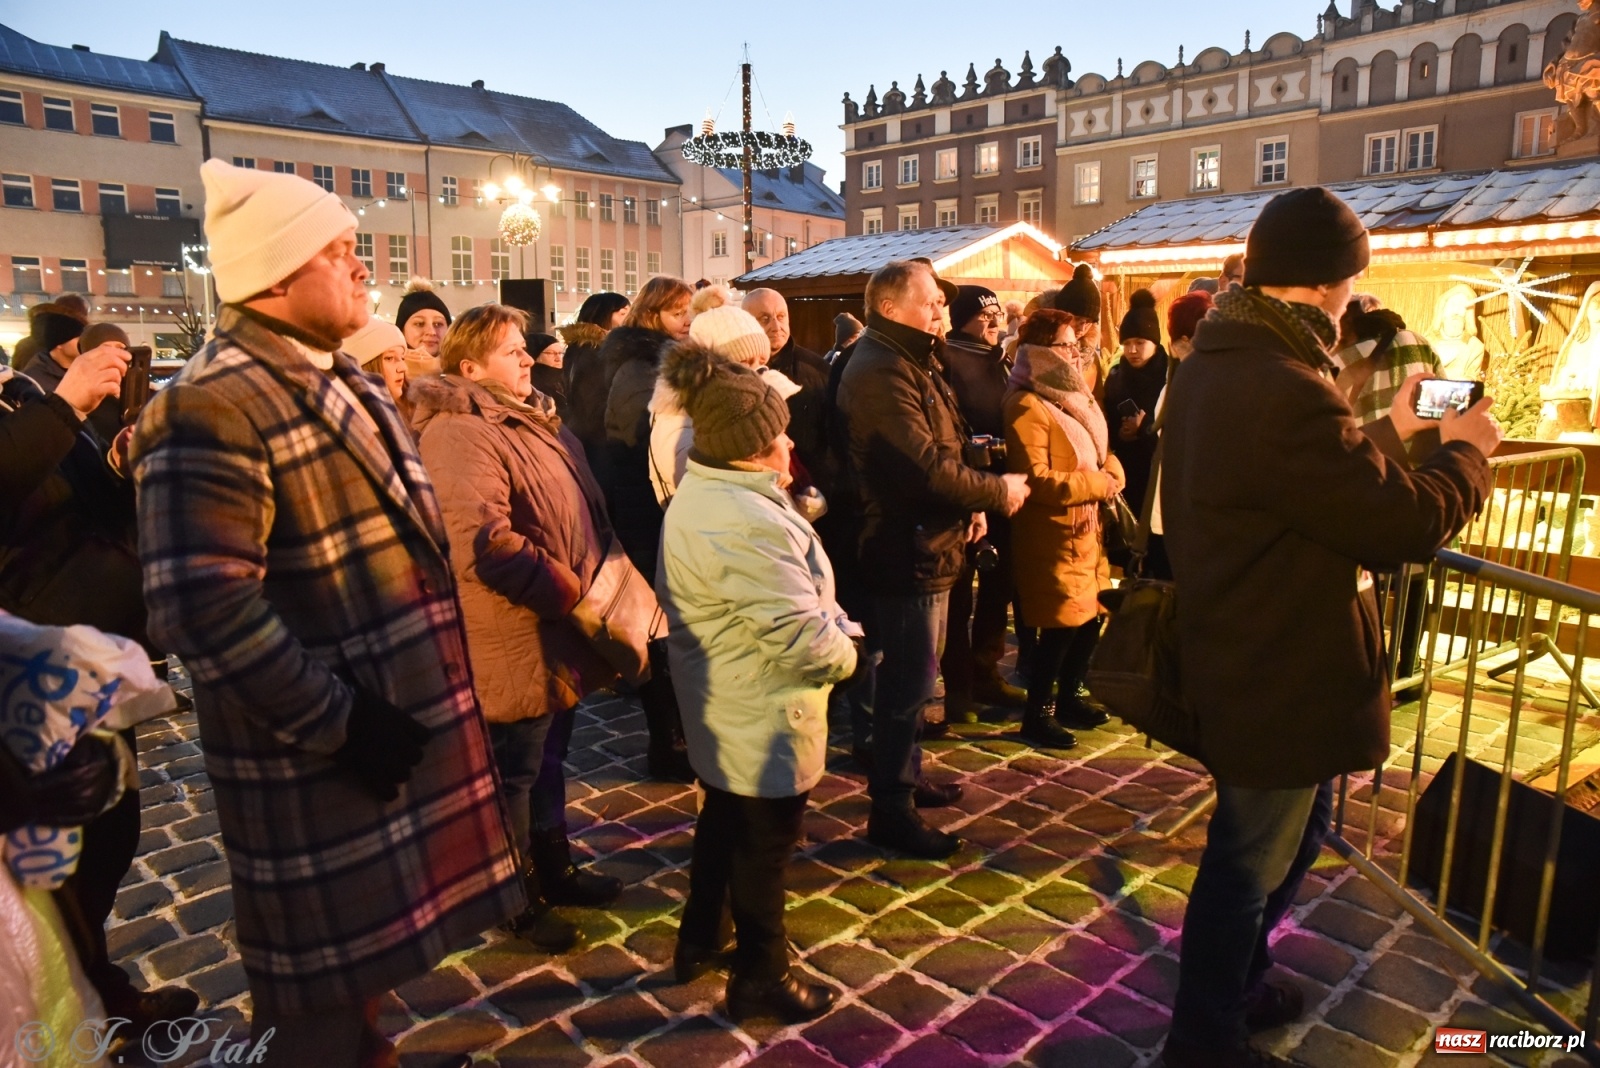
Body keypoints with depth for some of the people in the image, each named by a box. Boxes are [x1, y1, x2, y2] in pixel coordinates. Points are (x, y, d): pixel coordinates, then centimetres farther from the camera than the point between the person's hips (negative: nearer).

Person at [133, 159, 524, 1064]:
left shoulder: (340, 381, 11)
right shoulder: (210, 409, -21)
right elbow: (203, 609, -29)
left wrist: (442, 675, 15)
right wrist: (336, 724, -22)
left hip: (403, 718, 9)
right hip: (321, 760, -9)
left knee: (365, 952, 27)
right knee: (326, 993, 12)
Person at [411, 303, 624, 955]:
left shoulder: (532, 419, 13)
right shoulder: (460, 434, -20)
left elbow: (583, 510, 21)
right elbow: (487, 542, -31)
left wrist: (594, 580, 9)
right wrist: (565, 588, -21)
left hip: (554, 636, 10)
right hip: (513, 642, -10)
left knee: (547, 760, 22)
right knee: (514, 773, 7)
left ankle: (553, 870, 40)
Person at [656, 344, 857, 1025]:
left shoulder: (699, 495, 3)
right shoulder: (746, 521, -31)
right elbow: (800, 635, -30)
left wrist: (829, 627, 3)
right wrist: (844, 654, -10)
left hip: (722, 710, 10)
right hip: (762, 718, -10)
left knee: (723, 821, 25)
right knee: (765, 842, 8)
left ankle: (699, 940, 42)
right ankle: (760, 977, 27)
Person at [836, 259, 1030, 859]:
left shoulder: (910, 364, 16)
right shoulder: (881, 375, -20)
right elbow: (925, 466, -27)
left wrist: (970, 504, 4)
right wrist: (996, 491, -14)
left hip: (928, 544, 11)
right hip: (907, 552, -11)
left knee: (911, 675, 21)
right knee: (909, 682, -2)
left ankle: (906, 776, 36)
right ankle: (890, 810, 10)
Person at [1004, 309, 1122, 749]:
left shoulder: (1072, 395, 14)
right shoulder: (1027, 407, -15)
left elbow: (1104, 453, 17)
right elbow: (1036, 480, -22)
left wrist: (1111, 475, -4)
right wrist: (1094, 483, -15)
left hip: (1086, 528, 9)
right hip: (1051, 535, -9)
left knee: (1091, 616, 14)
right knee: (1062, 624, -5)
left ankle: (1068, 697, 32)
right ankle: (1037, 713, 11)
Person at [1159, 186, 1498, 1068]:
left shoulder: (1218, 363, 5)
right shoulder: (1282, 390, -29)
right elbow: (1408, 522, -22)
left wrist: (1391, 431, 20)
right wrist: (1466, 451, -4)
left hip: (1246, 653, 10)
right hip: (1279, 674, -10)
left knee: (1293, 829, 28)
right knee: (1249, 862, 10)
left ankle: (1235, 985, 48)